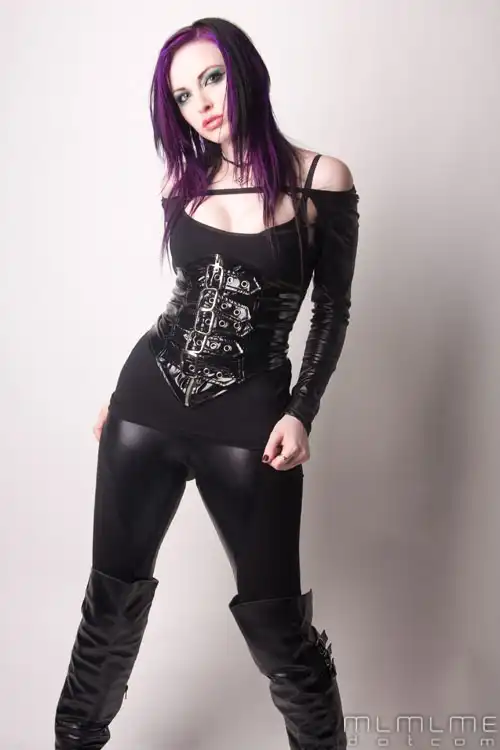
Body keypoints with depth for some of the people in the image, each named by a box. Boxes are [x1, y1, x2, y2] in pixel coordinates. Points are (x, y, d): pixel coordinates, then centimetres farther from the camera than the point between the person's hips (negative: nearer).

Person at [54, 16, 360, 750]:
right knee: (114, 598, 12)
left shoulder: (321, 179, -5)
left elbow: (333, 308, 1)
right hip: (148, 400, 4)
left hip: (249, 418, -3)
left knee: (275, 621, 3)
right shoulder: (183, 179, 7)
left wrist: (302, 411, -8)